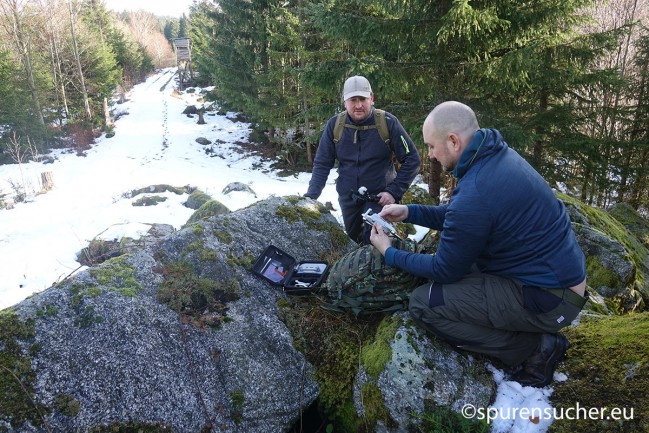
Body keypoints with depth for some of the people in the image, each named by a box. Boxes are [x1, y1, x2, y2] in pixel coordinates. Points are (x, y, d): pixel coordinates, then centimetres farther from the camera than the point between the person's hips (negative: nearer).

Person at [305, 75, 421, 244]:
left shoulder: (388, 123, -15)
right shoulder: (335, 125, -8)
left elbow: (412, 160, -9)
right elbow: (322, 164, -2)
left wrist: (395, 192, -15)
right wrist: (310, 197, -12)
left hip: (379, 197, -3)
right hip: (347, 197, 3)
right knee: (352, 241, 18)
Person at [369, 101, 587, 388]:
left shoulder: (474, 195, -28)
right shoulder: (498, 154, 0)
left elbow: (445, 270, -12)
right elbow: (457, 218, 14)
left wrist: (389, 254, 0)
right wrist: (408, 212, 6)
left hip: (547, 300, -9)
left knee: (422, 303, -13)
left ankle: (533, 348, -2)